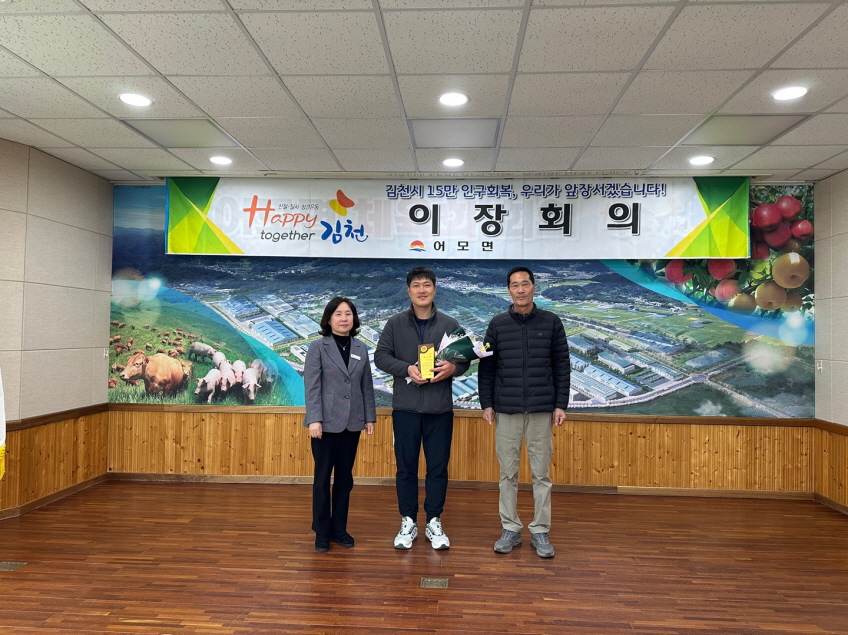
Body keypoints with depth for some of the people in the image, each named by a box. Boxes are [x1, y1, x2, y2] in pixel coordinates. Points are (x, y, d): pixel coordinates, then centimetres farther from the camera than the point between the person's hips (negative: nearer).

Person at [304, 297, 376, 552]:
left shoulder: (361, 349, 8)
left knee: (345, 477, 11)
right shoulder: (318, 347, -3)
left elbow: (367, 386, 8)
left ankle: (339, 528, 23)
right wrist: (314, 419, -16)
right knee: (323, 477, 6)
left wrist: (370, 416, 5)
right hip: (327, 422, -3)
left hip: (352, 423, 4)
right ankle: (322, 531, 18)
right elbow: (311, 386, -9)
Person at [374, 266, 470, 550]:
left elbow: (466, 358, 7)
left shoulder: (450, 324, 5)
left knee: (438, 468, 8)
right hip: (405, 408, 0)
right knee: (406, 467, 9)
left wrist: (453, 367, -16)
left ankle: (434, 523, 23)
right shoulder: (395, 323, 3)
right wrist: (407, 369, -15)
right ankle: (408, 522, 23)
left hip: (440, 409, 1)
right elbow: (381, 356, 1)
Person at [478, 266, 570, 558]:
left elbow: (562, 366, 2)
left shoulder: (551, 322, 2)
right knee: (508, 473, 8)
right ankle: (510, 529, 20)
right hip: (506, 410, 1)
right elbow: (486, 367, 4)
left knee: (541, 474, 6)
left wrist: (561, 405, -2)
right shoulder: (498, 324, 3)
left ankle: (540, 531, 19)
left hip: (542, 410, 0)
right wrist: (486, 404, -1)